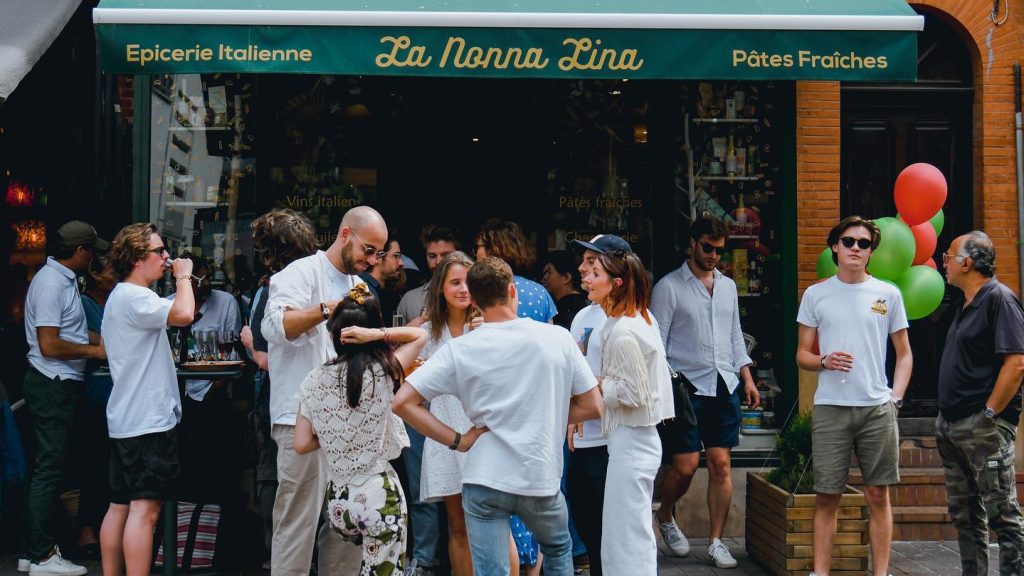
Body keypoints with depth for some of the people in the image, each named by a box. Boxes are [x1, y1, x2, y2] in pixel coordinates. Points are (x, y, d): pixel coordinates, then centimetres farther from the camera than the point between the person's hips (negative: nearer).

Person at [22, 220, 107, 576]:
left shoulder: (64, 279, 14)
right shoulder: (51, 283, -17)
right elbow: (49, 346, -23)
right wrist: (94, 351, -13)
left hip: (60, 386, 10)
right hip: (51, 386, -10)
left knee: (51, 467, 14)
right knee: (49, 469, -6)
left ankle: (41, 544, 22)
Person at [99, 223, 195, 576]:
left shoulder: (118, 297, 19)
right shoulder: (134, 297, -14)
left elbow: (104, 343, 34)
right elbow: (183, 314, -29)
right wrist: (183, 276, -12)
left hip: (124, 418, 11)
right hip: (148, 419, -11)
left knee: (120, 506, 12)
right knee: (146, 508, -11)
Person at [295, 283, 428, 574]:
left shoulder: (315, 380, -2)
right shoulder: (383, 371, -9)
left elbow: (302, 444, -2)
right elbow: (420, 335, 5)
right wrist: (377, 333, -8)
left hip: (337, 499, 4)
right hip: (379, 495, -4)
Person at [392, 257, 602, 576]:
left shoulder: (459, 349, -4)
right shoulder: (557, 338, -3)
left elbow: (402, 402, -8)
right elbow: (592, 406, 2)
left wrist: (457, 440, -4)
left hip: (484, 480, -1)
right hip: (540, 478, 1)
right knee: (558, 549, 29)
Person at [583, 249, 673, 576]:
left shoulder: (623, 333, -20)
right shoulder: (640, 319, 10)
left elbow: (634, 393, -21)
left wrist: (594, 384, -10)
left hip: (629, 443, -10)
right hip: (640, 439, 10)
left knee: (626, 544, -3)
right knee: (635, 536, 18)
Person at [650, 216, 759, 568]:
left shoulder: (728, 286, 15)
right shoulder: (669, 287, -2)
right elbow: (657, 342, -5)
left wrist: (747, 378, 11)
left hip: (724, 386, 5)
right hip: (686, 387, -5)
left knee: (722, 464, 2)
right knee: (685, 466, -6)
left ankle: (716, 542, 10)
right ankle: (665, 517, 23)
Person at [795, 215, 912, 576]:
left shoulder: (888, 294, 7)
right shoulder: (815, 295, 6)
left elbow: (904, 354, 12)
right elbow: (802, 354, 9)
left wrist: (895, 398, -1)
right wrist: (825, 362, -12)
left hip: (877, 408, 1)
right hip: (830, 409, 0)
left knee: (878, 495, 4)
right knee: (827, 496, 2)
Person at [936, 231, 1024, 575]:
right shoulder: (967, 305, 17)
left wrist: (989, 414, -18)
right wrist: (945, 417, 15)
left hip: (984, 428, -10)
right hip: (952, 426, 10)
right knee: (964, 514, 13)